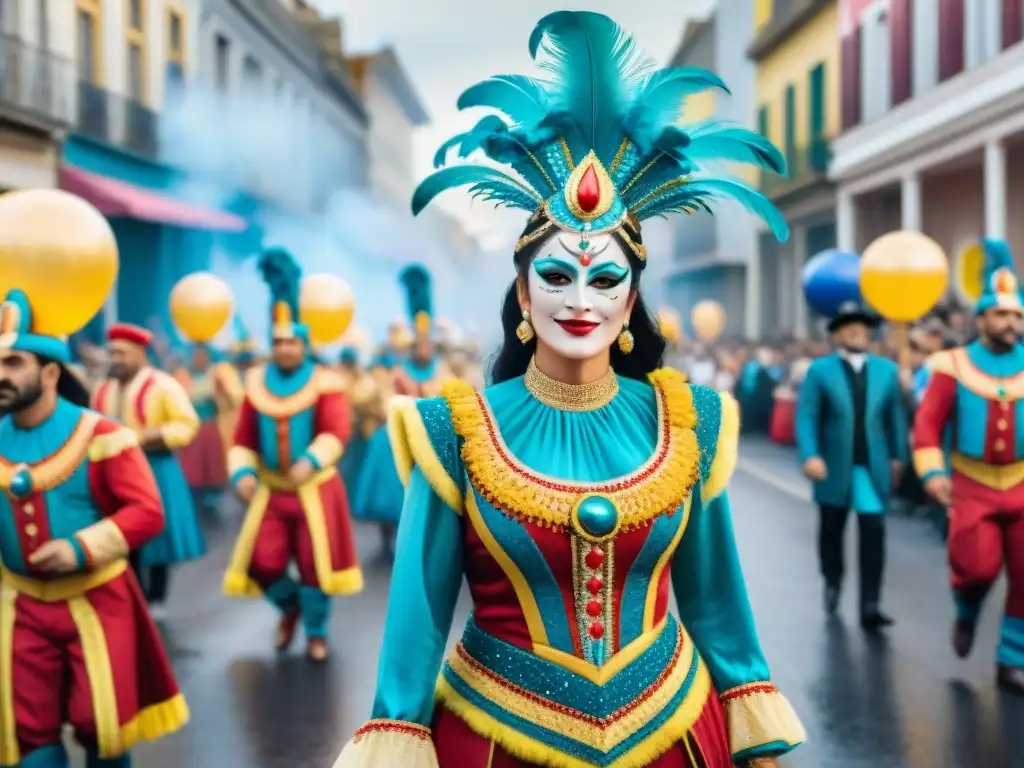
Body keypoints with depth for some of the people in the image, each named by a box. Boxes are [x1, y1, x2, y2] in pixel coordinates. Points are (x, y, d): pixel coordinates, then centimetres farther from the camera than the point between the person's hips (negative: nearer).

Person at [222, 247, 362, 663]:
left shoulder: (325, 382, -9)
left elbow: (338, 430, -24)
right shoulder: (257, 383, 2)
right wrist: (242, 473, -15)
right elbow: (244, 438, 3)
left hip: (316, 488, -3)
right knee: (263, 562, -3)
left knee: (315, 562, 3)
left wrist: (311, 461, -40)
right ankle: (289, 607, 29)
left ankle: (317, 632, 24)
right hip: (270, 489, 3)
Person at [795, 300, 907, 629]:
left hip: (872, 467, 1)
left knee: (873, 531, -9)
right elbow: (806, 417, -8)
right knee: (831, 529, 14)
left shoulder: (887, 370, 5)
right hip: (834, 467, -1)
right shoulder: (820, 370, -3)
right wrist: (809, 456, -20)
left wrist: (898, 456, 9)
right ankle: (832, 581, 39)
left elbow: (895, 416, 10)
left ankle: (870, 606, -6)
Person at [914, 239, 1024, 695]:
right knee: (979, 567, -12)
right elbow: (928, 423, -5)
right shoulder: (953, 366, -2)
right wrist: (932, 472, -18)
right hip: (972, 487, -3)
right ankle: (966, 613, 25)